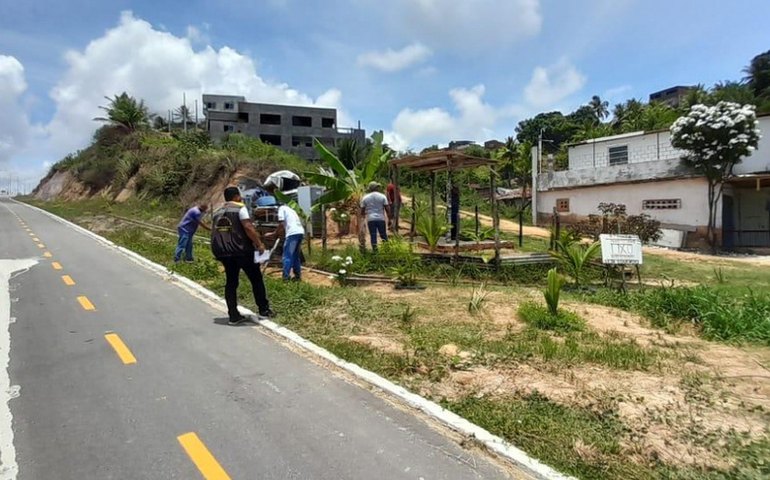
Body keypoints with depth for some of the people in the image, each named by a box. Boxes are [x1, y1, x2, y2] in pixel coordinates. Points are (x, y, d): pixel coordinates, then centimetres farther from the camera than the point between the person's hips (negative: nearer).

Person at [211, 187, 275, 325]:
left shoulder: (217, 212, 17)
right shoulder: (240, 208, -4)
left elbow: (215, 233, 16)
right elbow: (248, 227, -16)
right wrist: (259, 243, -11)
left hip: (223, 252, 6)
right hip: (241, 250, -6)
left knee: (231, 282, 12)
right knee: (256, 279, 7)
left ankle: (234, 316, 11)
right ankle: (264, 310, 11)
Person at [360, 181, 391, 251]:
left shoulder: (365, 198, 5)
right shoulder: (382, 196, 1)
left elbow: (362, 212, 5)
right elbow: (387, 209, -4)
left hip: (370, 219, 1)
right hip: (381, 219, -1)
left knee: (373, 237, 4)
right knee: (384, 236, 10)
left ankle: (375, 251, 1)